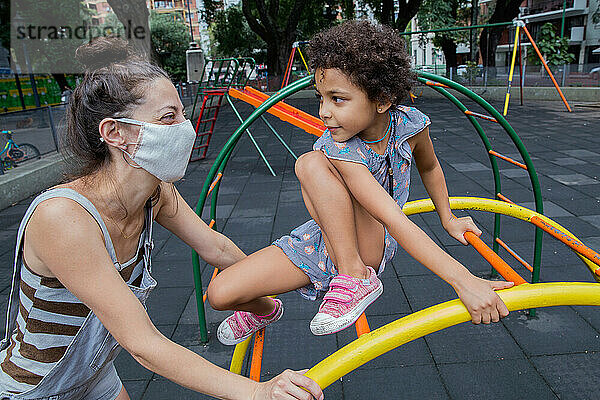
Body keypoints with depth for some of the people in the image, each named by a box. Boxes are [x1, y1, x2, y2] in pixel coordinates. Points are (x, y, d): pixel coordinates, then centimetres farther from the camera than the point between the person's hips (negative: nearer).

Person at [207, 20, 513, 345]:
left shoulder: (410, 124, -15)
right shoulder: (337, 149, -27)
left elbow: (429, 167, 12)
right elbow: (394, 219, -36)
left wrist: (447, 220, 19)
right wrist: (462, 279, -42)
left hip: (371, 246, 0)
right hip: (324, 240, 1)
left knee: (311, 163, -30)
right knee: (220, 294, -12)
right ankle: (265, 311, 25)